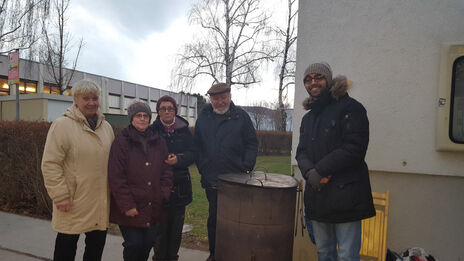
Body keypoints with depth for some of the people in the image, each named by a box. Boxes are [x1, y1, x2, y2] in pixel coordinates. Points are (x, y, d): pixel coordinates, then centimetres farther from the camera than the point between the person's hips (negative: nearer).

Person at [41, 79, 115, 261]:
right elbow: (50, 164, -13)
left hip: (100, 204, 5)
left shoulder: (106, 126, 9)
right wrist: (60, 196, -16)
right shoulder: (62, 125, -10)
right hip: (73, 205, -5)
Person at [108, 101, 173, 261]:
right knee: (134, 243, 0)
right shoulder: (121, 142, -7)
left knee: (149, 241, 13)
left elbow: (166, 171, 10)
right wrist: (127, 205, -14)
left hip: (152, 206, 5)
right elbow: (116, 177, -11)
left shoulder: (158, 142, 8)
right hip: (130, 209, -4)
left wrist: (163, 194, -1)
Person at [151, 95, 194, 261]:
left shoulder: (184, 130, 7)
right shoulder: (152, 130, 2)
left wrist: (178, 159, -15)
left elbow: (192, 154, 3)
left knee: (176, 224, 8)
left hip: (180, 185, 2)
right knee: (161, 225, -1)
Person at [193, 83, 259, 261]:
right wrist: (202, 168, 3)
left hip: (236, 180, -2)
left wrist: (246, 168, -7)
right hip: (211, 181, 3)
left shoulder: (241, 116, 1)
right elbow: (196, 145, 12)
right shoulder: (203, 117, 8)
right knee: (213, 218, 14)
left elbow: (252, 144, 1)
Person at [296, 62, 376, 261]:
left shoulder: (349, 107, -4)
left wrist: (319, 170, -16)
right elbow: (301, 152, 12)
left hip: (345, 195, -6)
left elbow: (355, 148, -14)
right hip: (317, 197, 6)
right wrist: (309, 172, -9)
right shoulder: (308, 118, 18)